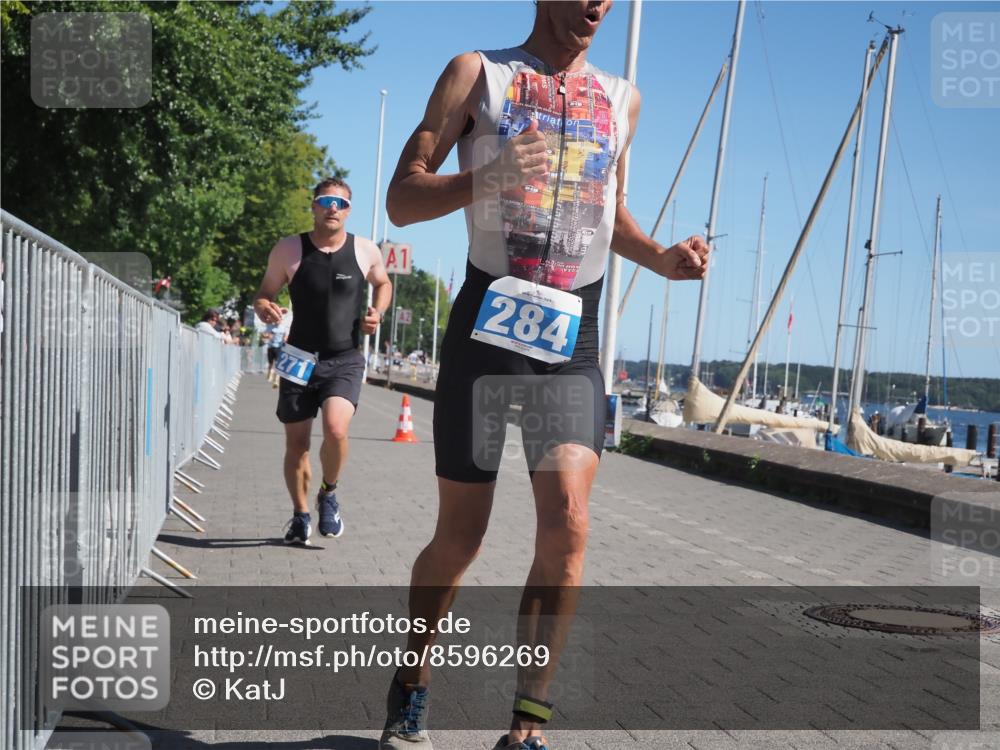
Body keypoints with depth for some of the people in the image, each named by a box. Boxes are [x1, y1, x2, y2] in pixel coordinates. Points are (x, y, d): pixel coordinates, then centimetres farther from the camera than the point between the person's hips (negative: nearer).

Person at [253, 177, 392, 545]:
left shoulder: (366, 251, 1)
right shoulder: (289, 250, -2)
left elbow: (383, 283, 21)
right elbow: (264, 294, 7)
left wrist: (377, 311, 1)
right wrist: (265, 309, -16)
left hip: (345, 360, -1)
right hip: (300, 359, 1)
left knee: (336, 429, -23)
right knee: (296, 443, 6)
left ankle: (329, 494, 6)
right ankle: (301, 514, 28)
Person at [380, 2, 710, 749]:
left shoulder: (622, 99, 14)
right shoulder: (478, 74, 2)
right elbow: (402, 200, -4)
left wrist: (661, 259, 6)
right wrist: (490, 176, -23)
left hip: (573, 343, 3)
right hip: (487, 327, -2)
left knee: (568, 524, -15)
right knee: (459, 538, 5)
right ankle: (412, 683, 31)